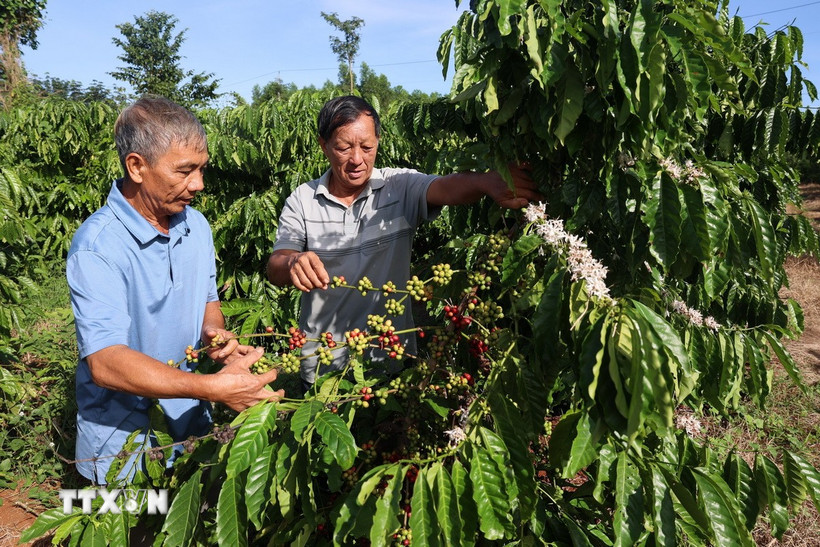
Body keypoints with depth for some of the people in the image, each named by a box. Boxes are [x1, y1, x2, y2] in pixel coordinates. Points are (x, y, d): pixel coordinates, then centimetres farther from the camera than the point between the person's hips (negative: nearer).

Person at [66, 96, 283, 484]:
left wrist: (214, 332, -10)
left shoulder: (197, 226, -2)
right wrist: (215, 387, -39)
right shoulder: (97, 246, -24)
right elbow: (105, 363, -32)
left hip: (191, 423, 6)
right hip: (124, 439, -6)